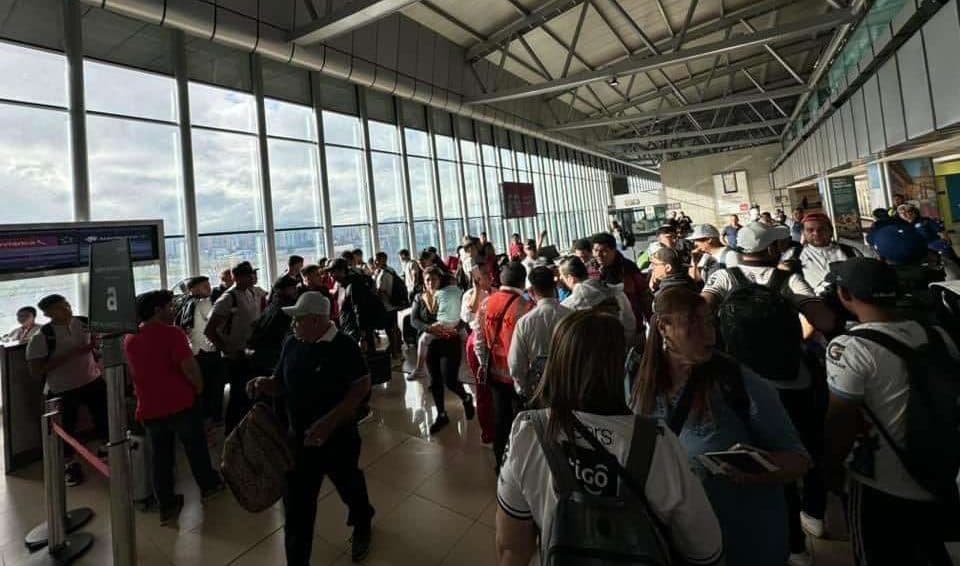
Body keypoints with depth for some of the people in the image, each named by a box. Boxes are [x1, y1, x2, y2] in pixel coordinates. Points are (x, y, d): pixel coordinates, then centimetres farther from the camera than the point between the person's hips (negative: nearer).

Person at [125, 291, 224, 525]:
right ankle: (208, 485, 31)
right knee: (196, 448, 14)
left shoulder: (129, 339, 6)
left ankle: (167, 505, 21)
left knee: (161, 457, 14)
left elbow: (132, 373, 19)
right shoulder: (171, 333, -16)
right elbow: (189, 367, -24)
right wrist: (199, 387, -8)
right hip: (181, 403, -5)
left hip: (149, 408, 5)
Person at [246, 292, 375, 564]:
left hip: (338, 437, -3)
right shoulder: (291, 344, -4)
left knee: (349, 487, 23)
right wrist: (264, 384, -15)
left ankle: (362, 524, 56)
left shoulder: (344, 345, -21)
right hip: (300, 437, 3)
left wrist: (328, 422, -29)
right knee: (295, 506, 7)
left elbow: (362, 387, -21)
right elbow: (281, 384, 8)